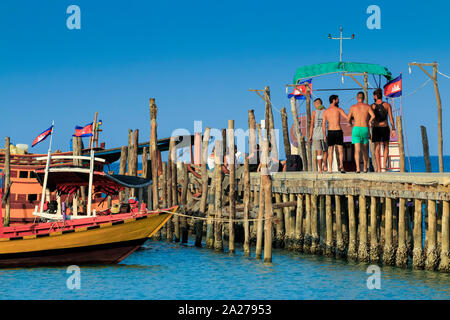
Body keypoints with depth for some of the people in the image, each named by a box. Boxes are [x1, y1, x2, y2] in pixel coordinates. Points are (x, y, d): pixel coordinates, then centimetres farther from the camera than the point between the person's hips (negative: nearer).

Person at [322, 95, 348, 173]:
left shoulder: (325, 111, 8)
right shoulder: (338, 109, -1)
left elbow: (323, 125, 6)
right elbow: (348, 118, -12)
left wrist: (324, 136, 11)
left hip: (330, 132, 2)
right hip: (338, 131, -2)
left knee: (330, 151, 8)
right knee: (340, 150, 1)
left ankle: (330, 169, 3)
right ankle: (341, 166, -18)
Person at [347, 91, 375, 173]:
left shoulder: (353, 107, 6)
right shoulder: (367, 106, 5)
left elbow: (348, 119, 12)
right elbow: (373, 116, -9)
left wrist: (351, 124, 35)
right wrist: (369, 121, 12)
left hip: (356, 129, -1)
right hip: (365, 129, 1)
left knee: (357, 150, -8)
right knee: (365, 150, 17)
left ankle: (358, 168, -24)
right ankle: (365, 168, 21)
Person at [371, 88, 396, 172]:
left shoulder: (372, 106, 1)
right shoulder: (387, 105, 1)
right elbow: (391, 118, -5)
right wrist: (393, 129, -3)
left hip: (376, 128, 0)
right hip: (385, 128, 0)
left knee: (377, 148, 4)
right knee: (386, 147, 14)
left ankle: (379, 168, -3)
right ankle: (385, 165, -2)